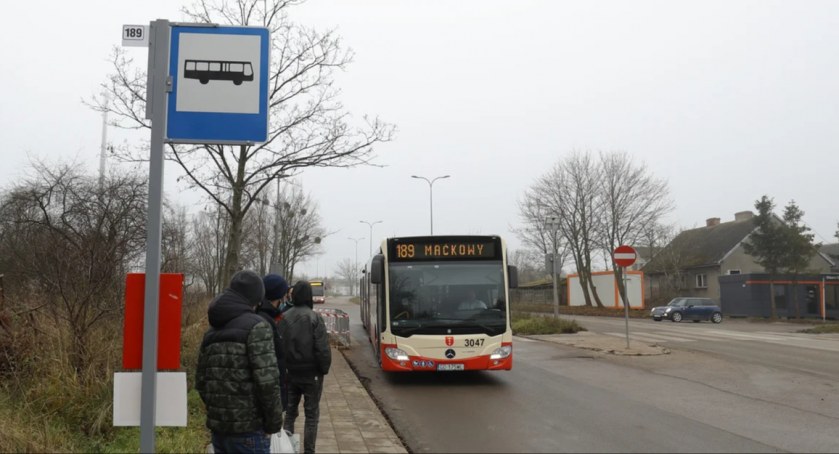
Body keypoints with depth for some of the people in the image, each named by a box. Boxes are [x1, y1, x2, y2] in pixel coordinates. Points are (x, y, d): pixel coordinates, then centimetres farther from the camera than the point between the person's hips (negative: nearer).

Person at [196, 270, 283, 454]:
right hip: (248, 429, -7)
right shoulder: (256, 326, -10)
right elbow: (267, 380, -18)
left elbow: (201, 381, 15)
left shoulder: (212, 331, 12)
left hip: (217, 427, 7)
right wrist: (273, 423, -8)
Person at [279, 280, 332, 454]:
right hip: (311, 374, -4)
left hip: (289, 373, 4)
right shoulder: (314, 317, -14)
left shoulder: (284, 318, -1)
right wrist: (324, 369, -3)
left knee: (290, 412, 15)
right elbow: (322, 348, -17)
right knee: (311, 414, 7)